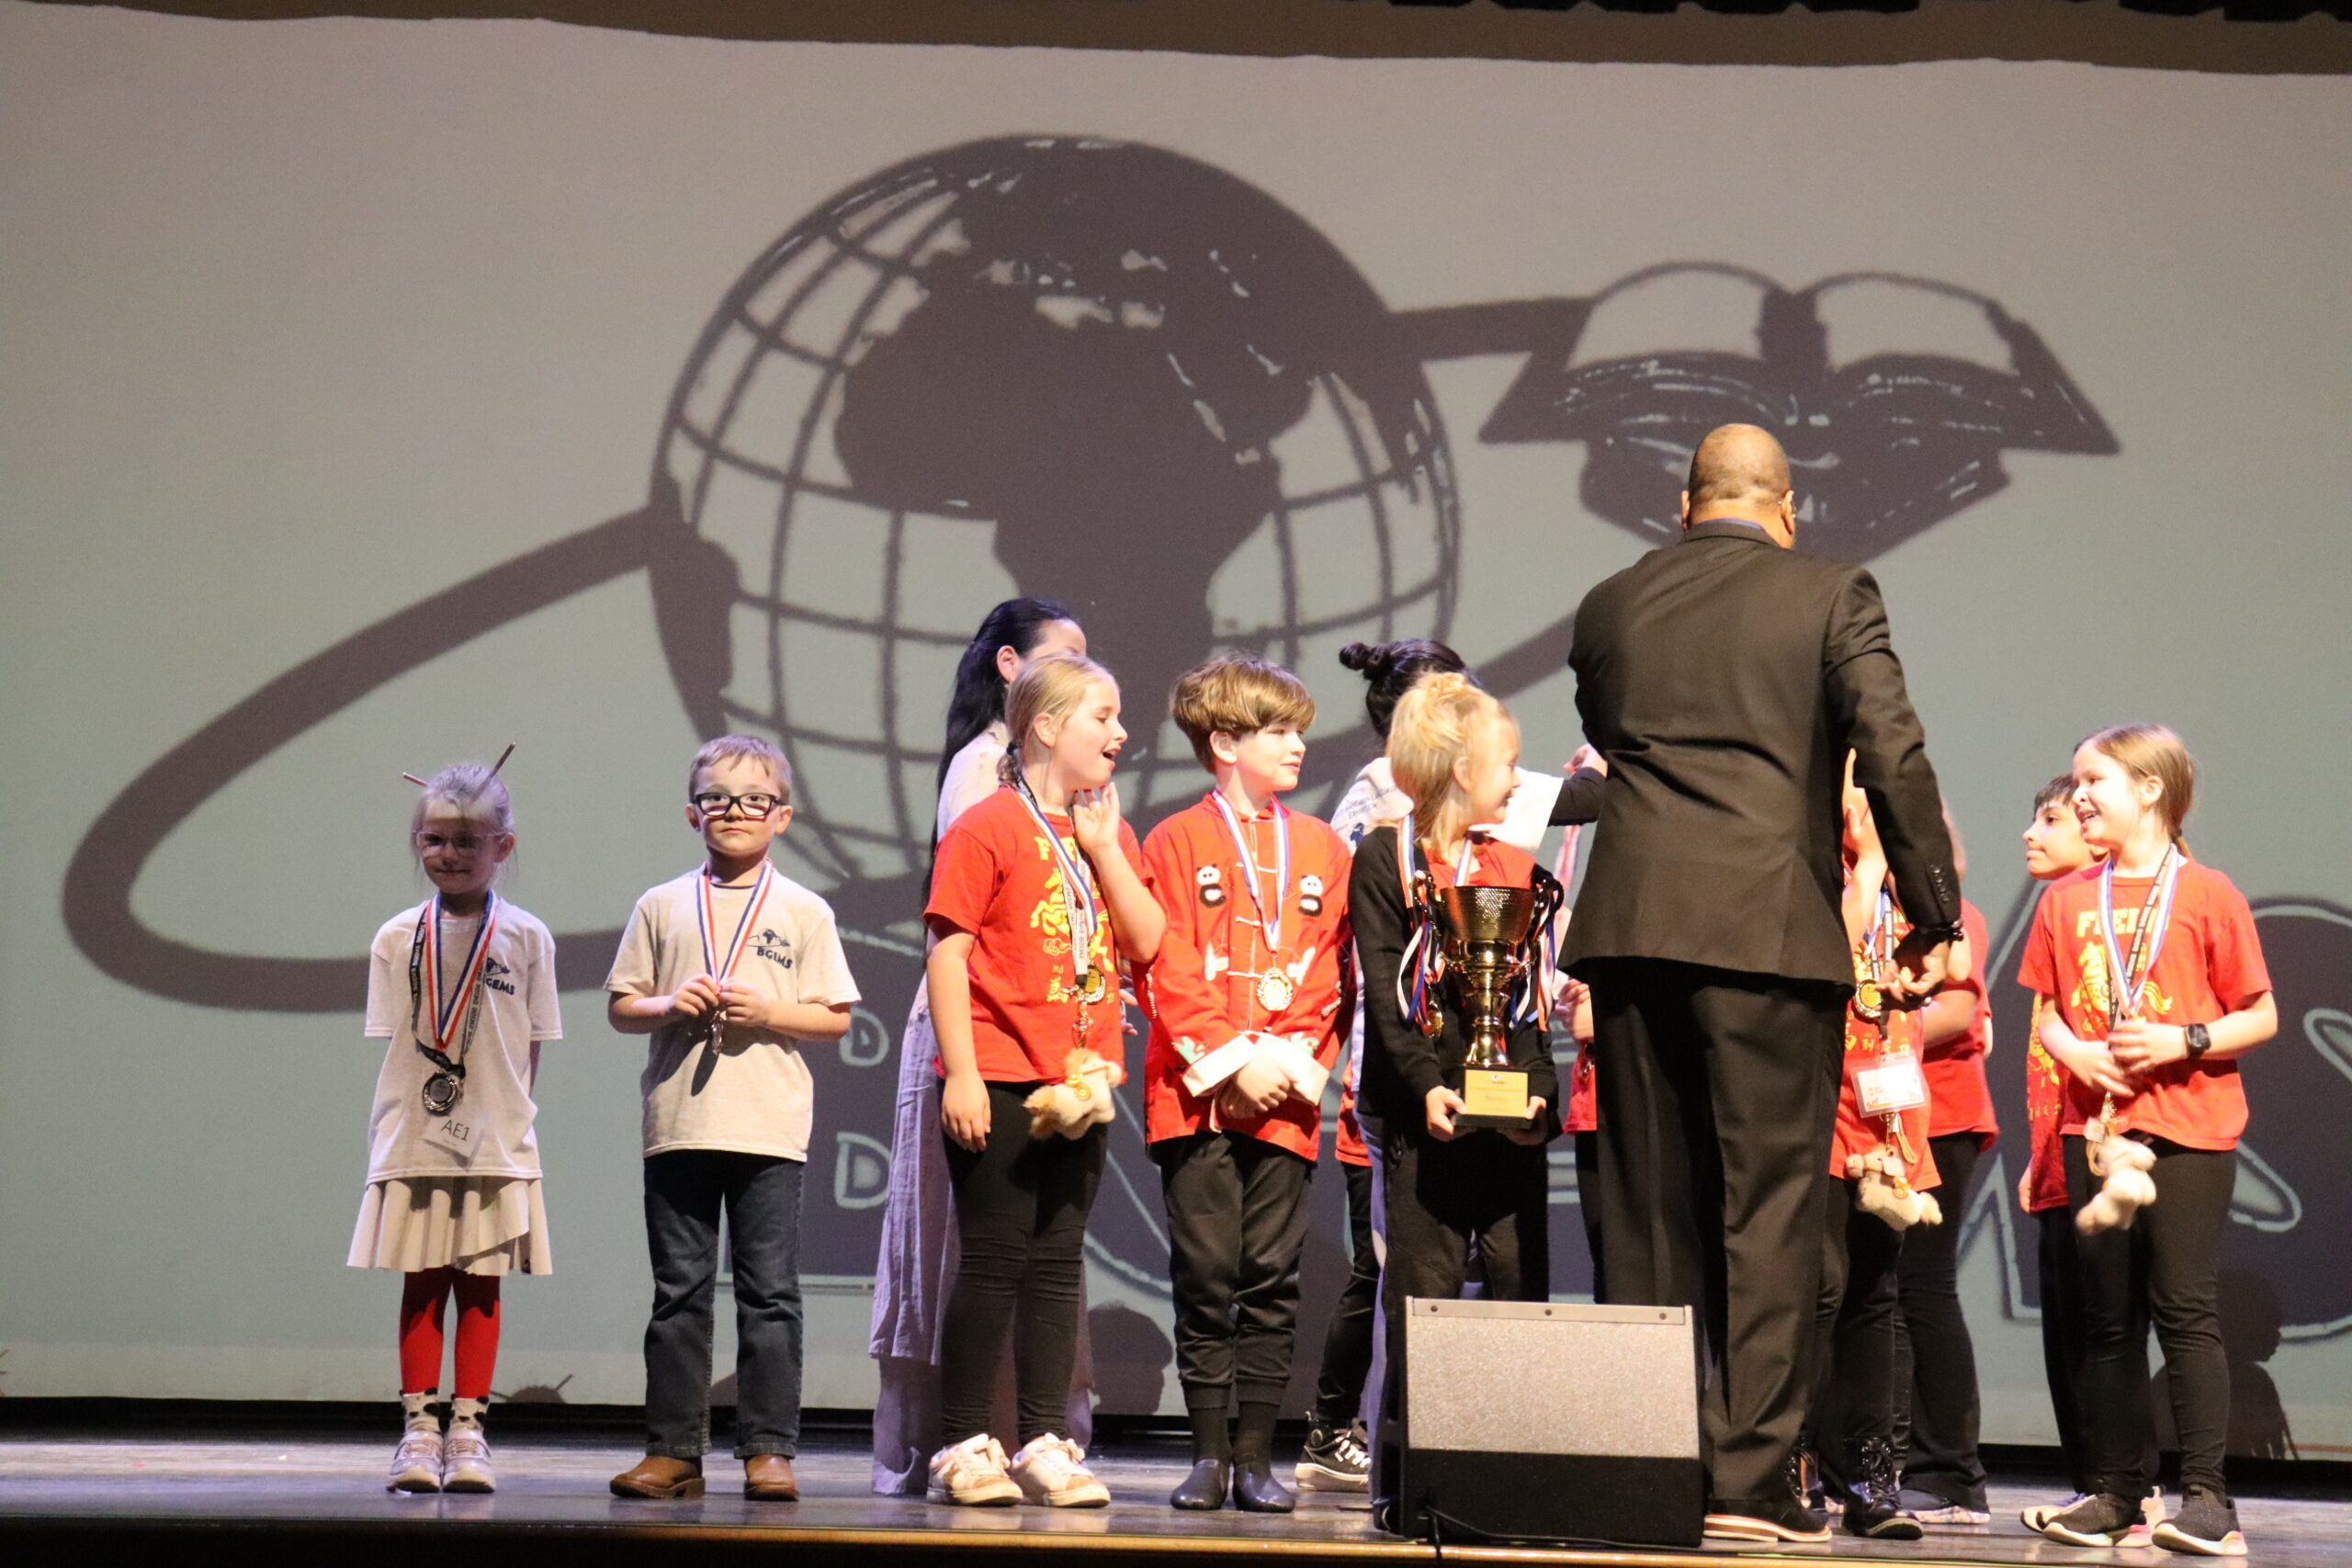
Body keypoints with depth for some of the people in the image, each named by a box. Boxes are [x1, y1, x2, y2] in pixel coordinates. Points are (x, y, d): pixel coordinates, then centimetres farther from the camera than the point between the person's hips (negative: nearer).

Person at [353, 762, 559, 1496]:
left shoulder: (525, 938, 1)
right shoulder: (398, 938, 3)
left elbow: (529, 1046, 3)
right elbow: (396, 1040, 2)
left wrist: (505, 1111, -4)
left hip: (495, 1141, 0)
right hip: (413, 1138, 0)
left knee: (480, 1287, 4)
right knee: (422, 1286, 4)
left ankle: (467, 1432, 9)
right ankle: (419, 1429, 9)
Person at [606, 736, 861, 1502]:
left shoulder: (804, 912, 6)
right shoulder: (663, 906, 10)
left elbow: (835, 1019, 4)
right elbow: (620, 1005, 11)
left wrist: (767, 1013, -12)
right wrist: (669, 1005, -8)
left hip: (769, 1131, -1)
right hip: (678, 1125, 1)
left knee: (770, 1295, -1)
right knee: (680, 1294, 5)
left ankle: (768, 1451, 3)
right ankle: (673, 1451, 9)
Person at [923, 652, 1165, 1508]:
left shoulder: (1109, 835, 13)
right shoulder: (987, 827, -7)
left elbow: (1148, 942, 3)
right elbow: (947, 953, -11)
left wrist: (1103, 847, -4)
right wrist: (961, 1073, -15)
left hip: (1080, 1084, 6)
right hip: (1000, 1083, -6)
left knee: (1058, 1265, 9)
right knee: (994, 1262, -2)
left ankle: (1043, 1442, 14)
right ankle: (962, 1445, 7)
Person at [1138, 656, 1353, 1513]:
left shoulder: (1323, 848, 13)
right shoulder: (1177, 842, 3)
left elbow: (1334, 972, 9)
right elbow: (1167, 971, -3)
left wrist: (1292, 1058, -5)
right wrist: (1233, 1059, -11)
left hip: (1286, 1098, 2)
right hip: (1197, 1091, -2)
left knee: (1272, 1280, 2)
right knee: (1204, 1276, -1)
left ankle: (1256, 1455, 7)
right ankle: (1209, 1454, 6)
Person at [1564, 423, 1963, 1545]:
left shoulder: (1609, 606, 12)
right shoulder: (1831, 597, 1)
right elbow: (1894, 756, -6)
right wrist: (1934, 918, -1)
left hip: (1629, 923, 4)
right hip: (1770, 928, -4)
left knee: (1648, 1206, 9)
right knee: (1769, 1207, -1)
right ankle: (1748, 1477, -4)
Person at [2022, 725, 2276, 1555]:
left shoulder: (2207, 894, -2)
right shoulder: (2067, 898, 11)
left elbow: (2261, 1016, 0)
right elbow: (2047, 1012, 14)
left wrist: (2184, 1041, -15)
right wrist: (2075, 1051, -6)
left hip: (2189, 1127, -4)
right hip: (2095, 1126, 4)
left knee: (2184, 1303, -8)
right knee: (2108, 1314, 7)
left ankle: (2206, 1496, -4)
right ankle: (2115, 1490, 13)